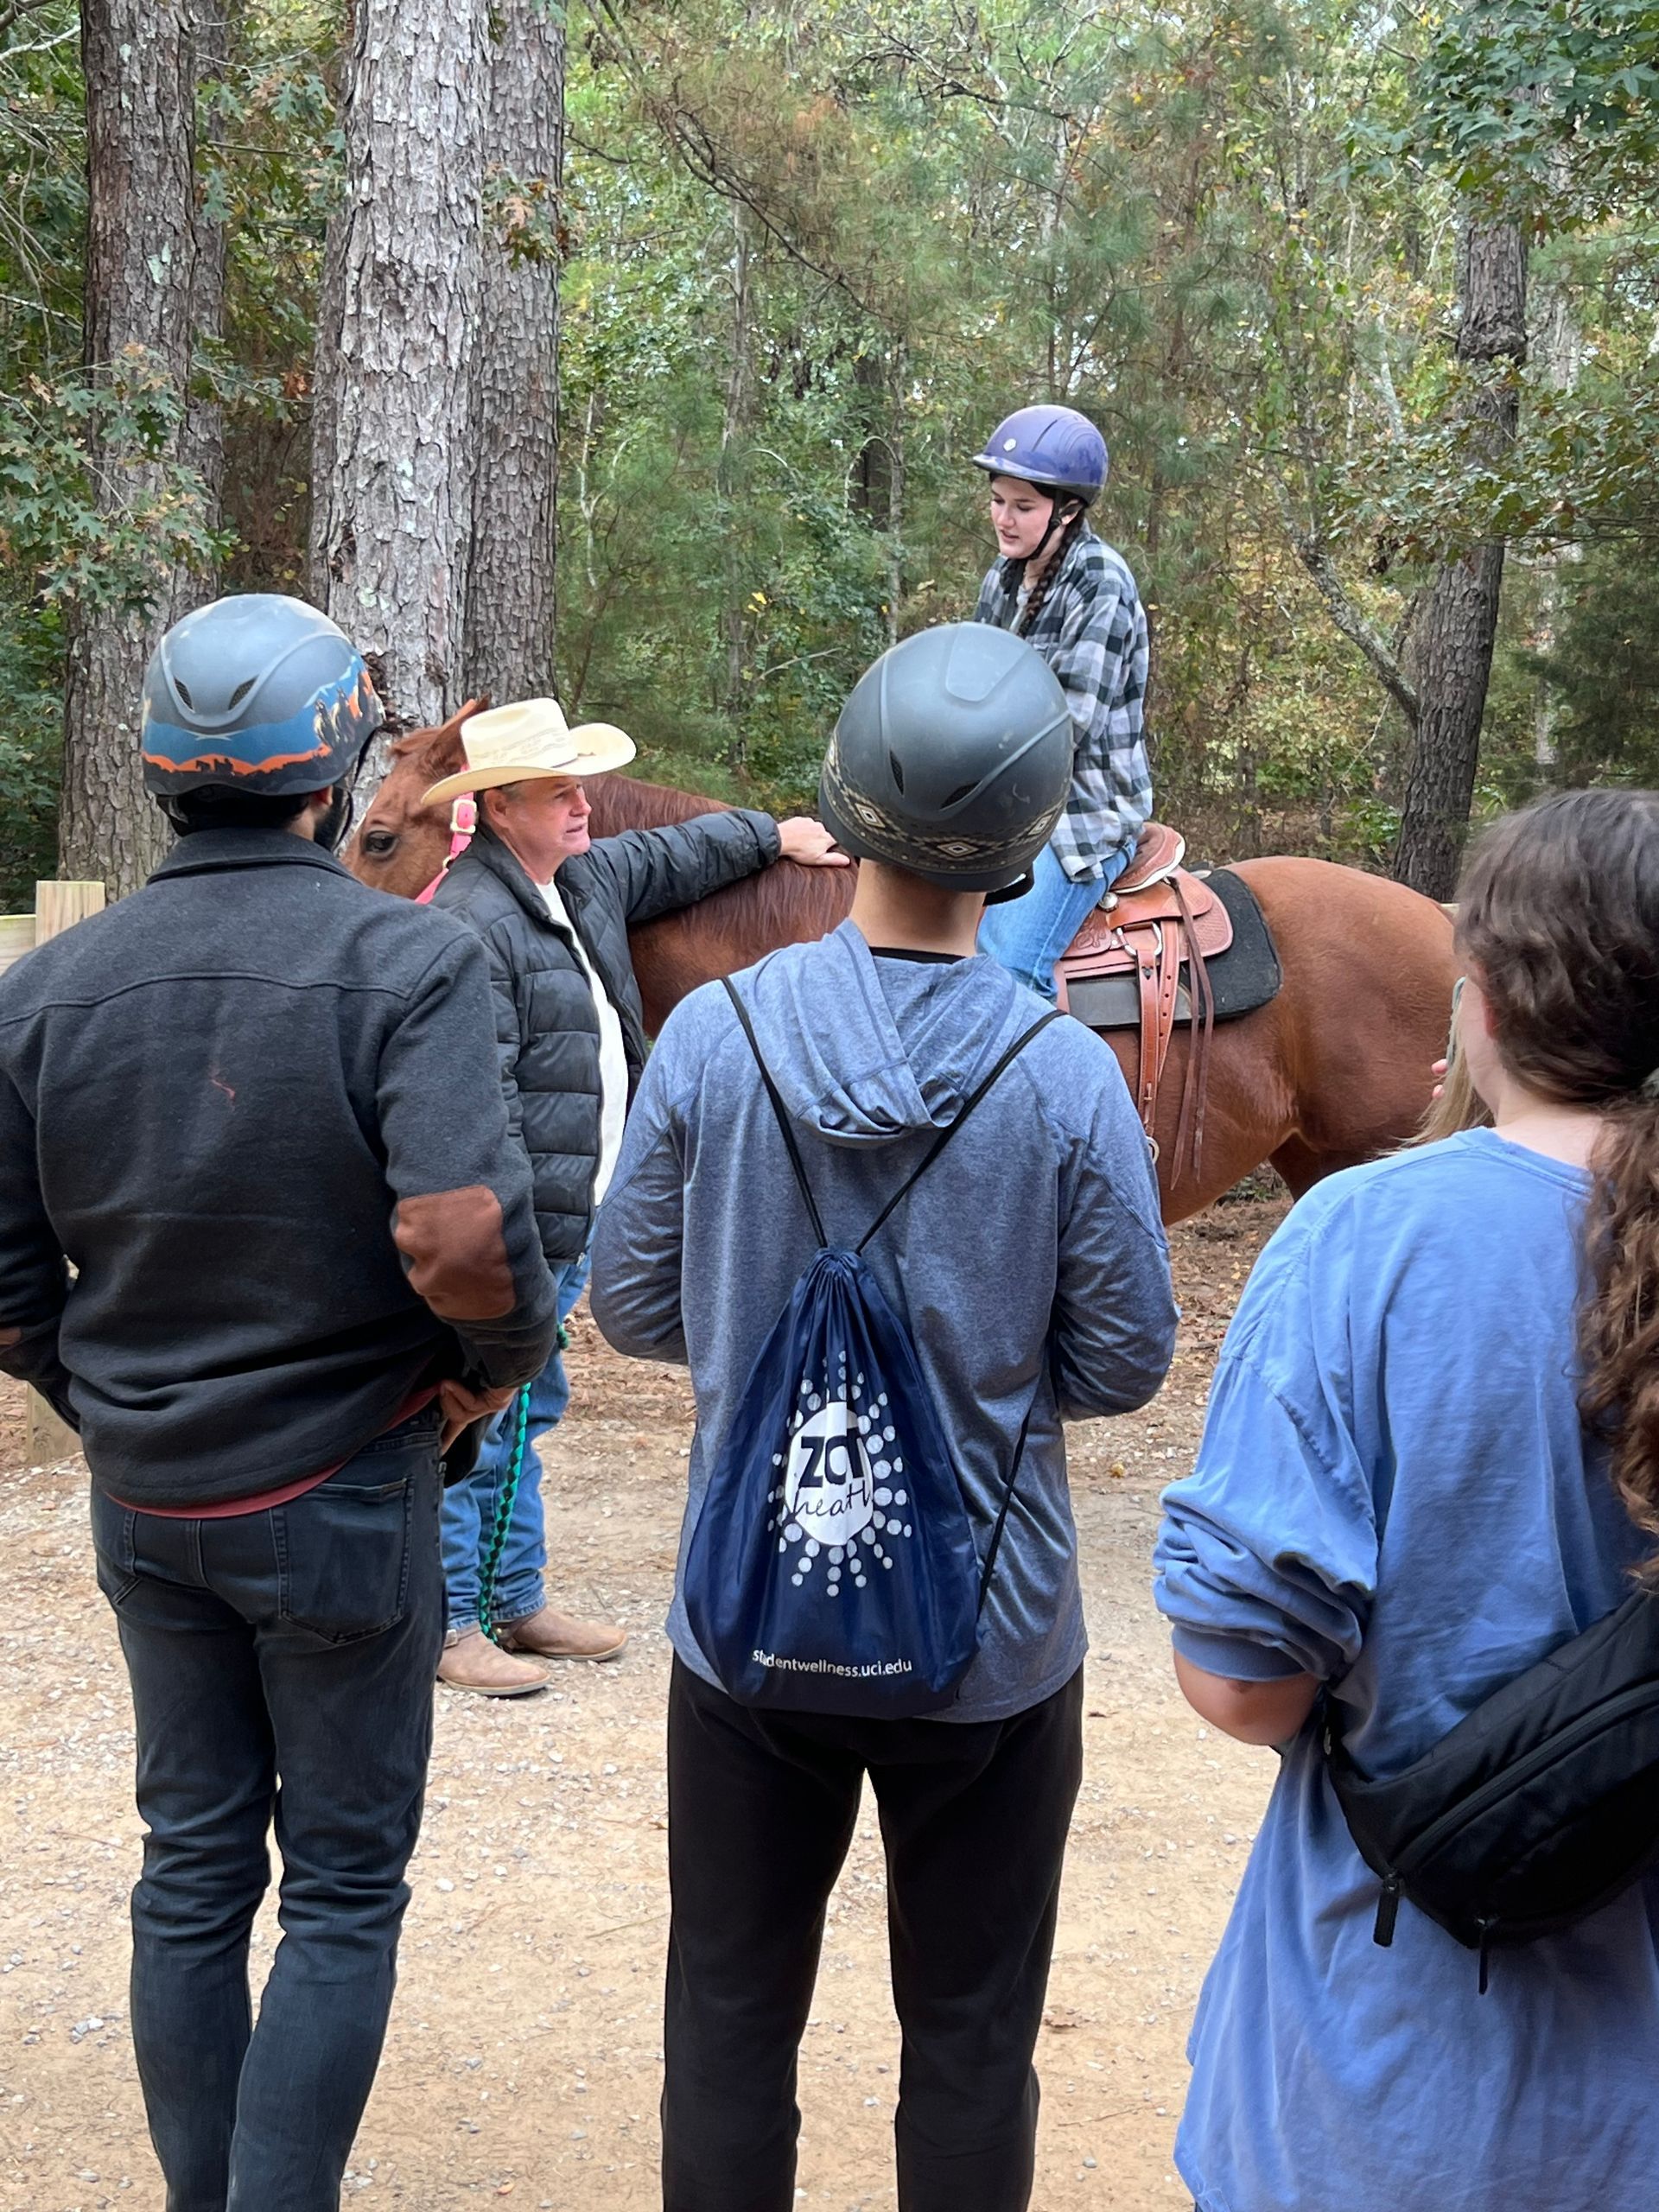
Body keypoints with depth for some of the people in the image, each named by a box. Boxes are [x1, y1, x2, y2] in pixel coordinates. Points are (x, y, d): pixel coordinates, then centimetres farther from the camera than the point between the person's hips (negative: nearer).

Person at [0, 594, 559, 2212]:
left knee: (191, 1868, 18)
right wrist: (504, 1357, -10)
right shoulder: (408, 963, -17)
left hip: (143, 1505, 5)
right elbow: (460, 1233, -29)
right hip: (341, 1492, -5)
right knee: (343, 1891, 9)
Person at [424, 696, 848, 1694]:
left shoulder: (588, 879, 11)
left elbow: (672, 858, 33)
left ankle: (518, 1602, 28)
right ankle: (448, 1623, 5)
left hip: (572, 1219, 10)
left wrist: (775, 835, 40)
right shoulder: (472, 922, -19)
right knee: (476, 1419, -4)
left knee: (526, 1413, 17)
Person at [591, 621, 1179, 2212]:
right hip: (993, 1643, -1)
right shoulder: (1068, 1077, -16)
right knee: (971, 2038, 16)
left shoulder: (711, 1035, -13)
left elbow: (630, 1303, -4)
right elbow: (1124, 1358, -8)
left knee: (730, 2018, 17)